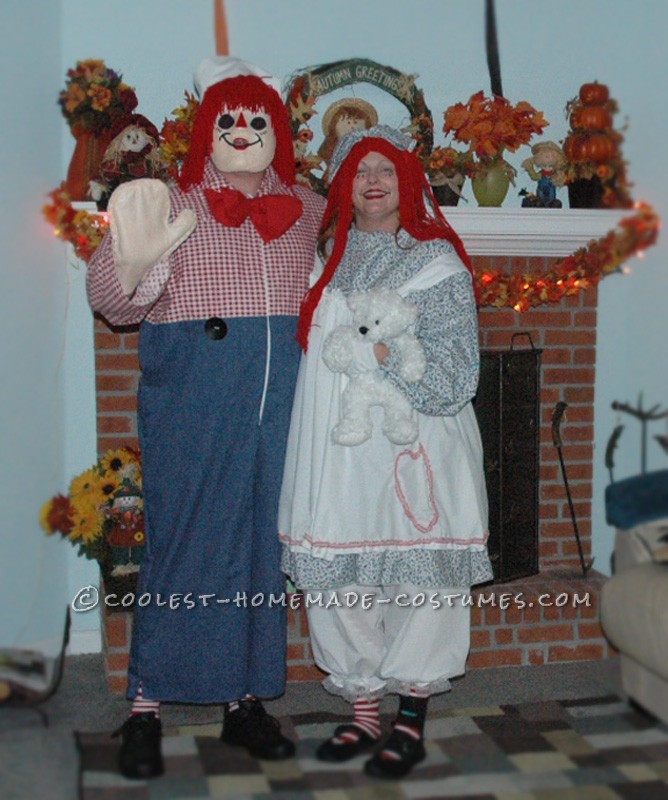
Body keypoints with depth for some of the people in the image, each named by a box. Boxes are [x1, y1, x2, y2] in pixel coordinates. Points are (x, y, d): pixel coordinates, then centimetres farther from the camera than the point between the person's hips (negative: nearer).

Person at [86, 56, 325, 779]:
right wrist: (133, 265, -32)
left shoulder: (309, 209, 11)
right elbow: (112, 303, -12)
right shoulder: (173, 203, -1)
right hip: (191, 400, -3)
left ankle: (245, 698, 24)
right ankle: (146, 706, 15)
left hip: (282, 402, 4)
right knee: (183, 541, 1)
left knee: (262, 542, 10)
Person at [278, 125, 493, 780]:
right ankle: (363, 712, 24)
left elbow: (454, 376, -8)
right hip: (337, 450, 5)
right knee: (342, 583, 8)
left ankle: (411, 720, 17)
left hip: (413, 451, -4)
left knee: (416, 582, 1)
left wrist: (385, 355, -16)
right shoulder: (330, 257, 14)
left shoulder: (436, 261, -1)